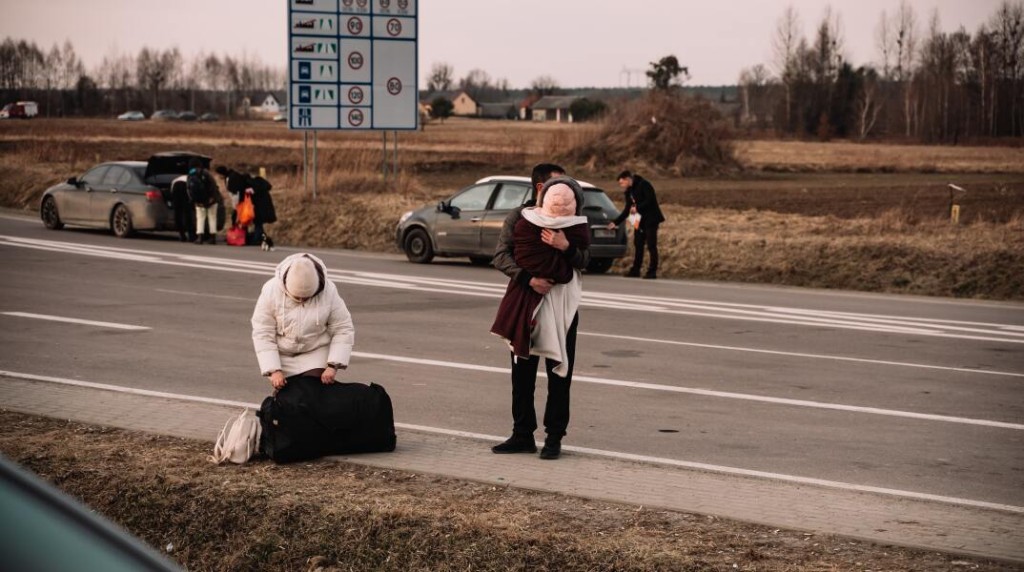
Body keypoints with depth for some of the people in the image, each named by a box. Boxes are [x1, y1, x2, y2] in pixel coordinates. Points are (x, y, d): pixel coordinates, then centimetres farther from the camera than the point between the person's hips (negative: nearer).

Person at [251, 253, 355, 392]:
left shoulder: (328, 292, -21)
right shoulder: (271, 291, -23)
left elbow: (343, 330, -14)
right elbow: (263, 335, -19)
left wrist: (333, 366, -25)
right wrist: (274, 370, -26)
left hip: (316, 355, -1)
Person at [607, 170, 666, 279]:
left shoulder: (643, 185, -11)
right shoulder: (628, 191, 14)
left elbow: (650, 200, -20)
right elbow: (627, 210, 18)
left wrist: (637, 208, -24)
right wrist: (615, 222, 14)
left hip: (650, 219, -9)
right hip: (639, 221, 9)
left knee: (651, 245, -8)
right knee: (638, 245, 8)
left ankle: (652, 271, -6)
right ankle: (635, 270, 13)